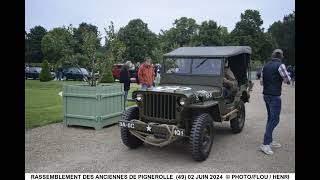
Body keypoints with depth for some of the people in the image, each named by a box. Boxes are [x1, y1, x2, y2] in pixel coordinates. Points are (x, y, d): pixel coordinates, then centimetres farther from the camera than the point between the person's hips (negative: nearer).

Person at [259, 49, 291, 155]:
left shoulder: (265, 66, 9)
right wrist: (281, 79, 11)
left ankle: (270, 141, 24)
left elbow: (261, 82, 15)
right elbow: (288, 81, -7)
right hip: (275, 96, -8)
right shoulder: (280, 65, -12)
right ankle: (265, 144, -8)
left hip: (266, 95, 8)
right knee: (274, 120, -5)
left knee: (271, 118, 17)